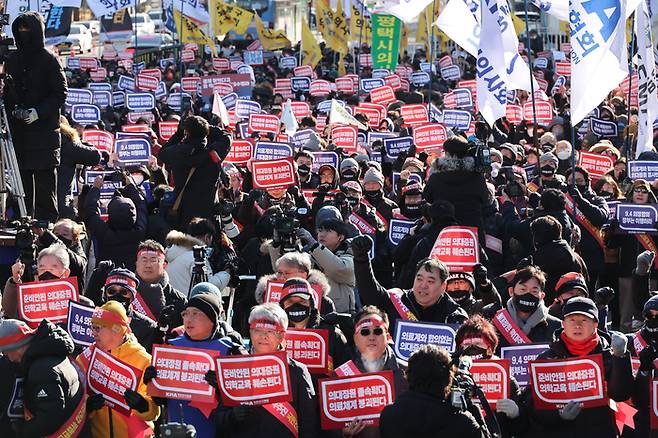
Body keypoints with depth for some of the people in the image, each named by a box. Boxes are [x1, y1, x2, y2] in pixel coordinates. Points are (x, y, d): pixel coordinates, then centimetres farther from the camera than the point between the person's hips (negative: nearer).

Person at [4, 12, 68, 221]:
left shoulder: (48, 59, -4)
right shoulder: (12, 59, 12)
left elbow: (61, 93, -6)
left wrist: (38, 112, -17)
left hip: (43, 131, -5)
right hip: (17, 131, 5)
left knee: (45, 187, -5)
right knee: (22, 185, 5)